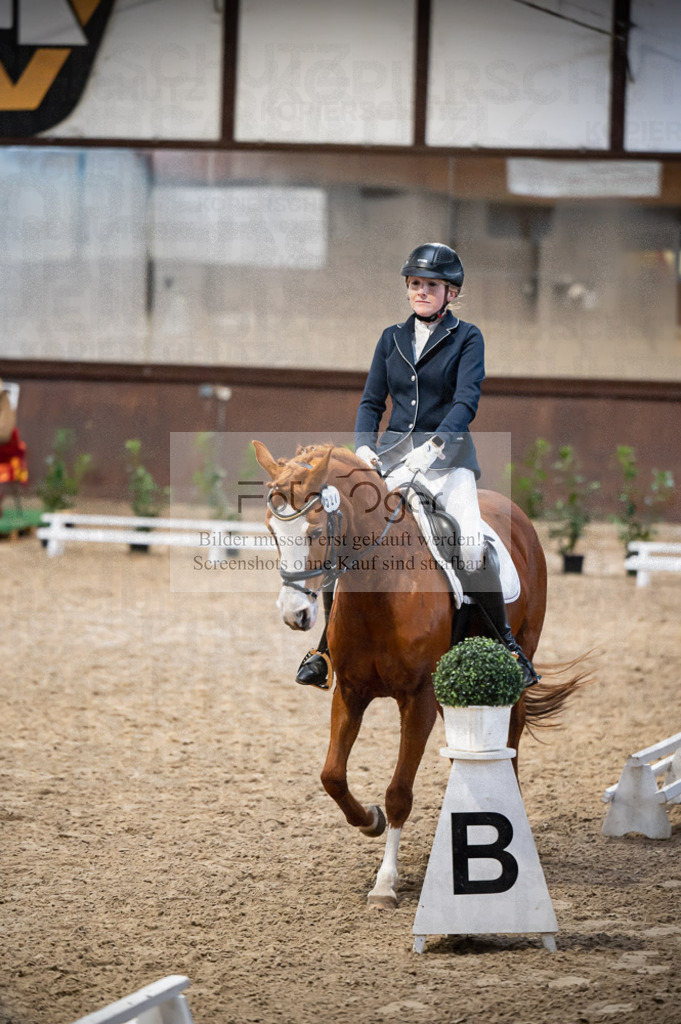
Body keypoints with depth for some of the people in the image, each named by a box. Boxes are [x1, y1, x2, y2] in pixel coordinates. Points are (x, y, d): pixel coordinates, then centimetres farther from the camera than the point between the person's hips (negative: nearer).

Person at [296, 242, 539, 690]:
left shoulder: (467, 338, 2)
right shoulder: (392, 338, 14)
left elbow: (467, 401, -11)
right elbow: (372, 402, 14)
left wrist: (435, 444, -27)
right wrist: (365, 445, -6)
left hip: (447, 455, -4)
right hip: (394, 453, 4)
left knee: (471, 541, -27)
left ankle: (507, 643, -13)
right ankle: (327, 649, -3)